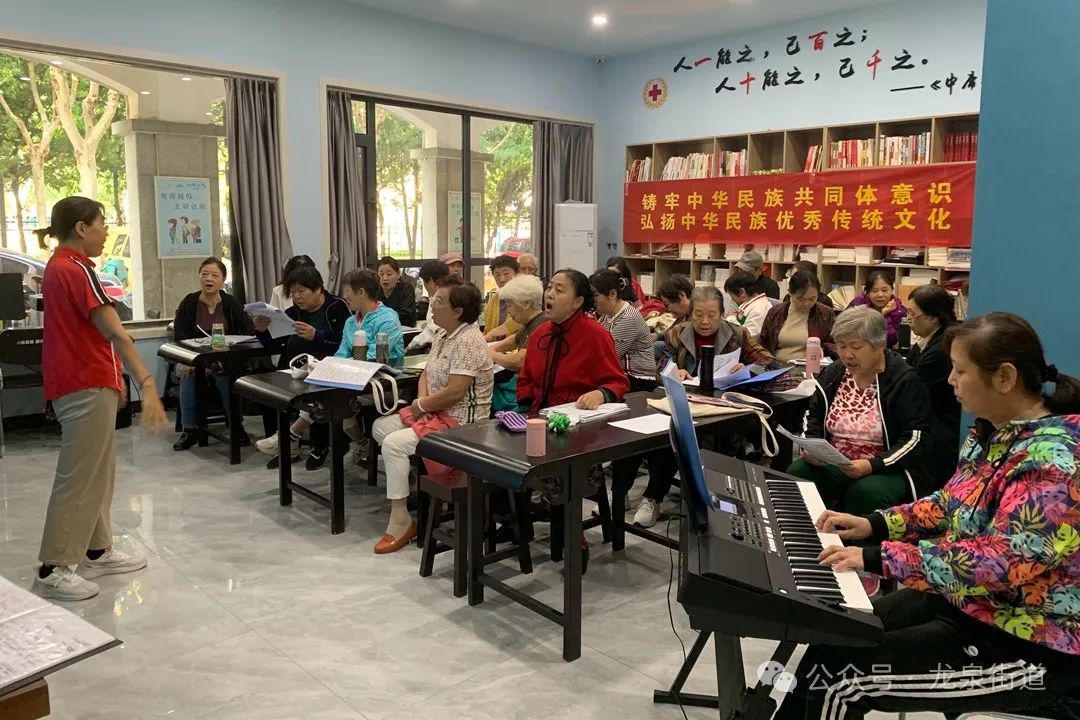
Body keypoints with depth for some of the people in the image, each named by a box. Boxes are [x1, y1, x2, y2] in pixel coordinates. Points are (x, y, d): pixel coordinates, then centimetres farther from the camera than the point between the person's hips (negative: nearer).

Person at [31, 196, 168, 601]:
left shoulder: (60, 267, 14)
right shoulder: (77, 269, -18)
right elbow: (114, 333, -29)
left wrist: (114, 376, 23)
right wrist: (146, 384, -35)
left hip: (81, 382, 10)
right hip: (85, 387, -10)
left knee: (98, 474, 16)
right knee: (78, 478, -3)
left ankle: (97, 553, 25)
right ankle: (53, 570, 4)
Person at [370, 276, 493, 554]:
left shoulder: (468, 341, -22)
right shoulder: (444, 335, 10)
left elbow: (454, 392, -27)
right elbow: (427, 373, 16)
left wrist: (421, 406, -13)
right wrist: (422, 399, -5)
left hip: (460, 422, -10)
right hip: (435, 413, 11)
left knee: (394, 443, -20)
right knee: (380, 427, 10)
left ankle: (400, 521, -10)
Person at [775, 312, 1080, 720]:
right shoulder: (993, 430, 4)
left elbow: (1000, 562, -32)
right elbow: (952, 505, 16)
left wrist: (878, 557, -30)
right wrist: (874, 524, 5)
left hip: (1029, 645, -9)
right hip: (965, 602, 9)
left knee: (839, 675, -15)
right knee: (832, 641, 2)